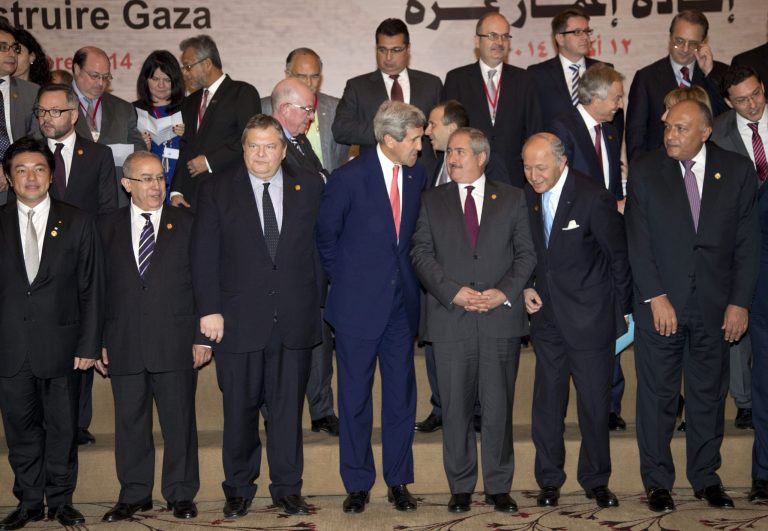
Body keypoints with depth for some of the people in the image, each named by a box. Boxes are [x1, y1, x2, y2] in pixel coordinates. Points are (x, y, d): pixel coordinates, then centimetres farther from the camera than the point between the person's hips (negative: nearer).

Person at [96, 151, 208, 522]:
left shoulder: (187, 224, 4)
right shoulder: (107, 228, 9)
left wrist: (203, 337, -3)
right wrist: (97, 342, 3)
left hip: (175, 343, -1)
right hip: (124, 346, 2)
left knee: (179, 421, 5)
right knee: (130, 422, 9)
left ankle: (181, 493, 19)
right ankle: (134, 494, 23)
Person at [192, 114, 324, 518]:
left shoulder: (310, 187, 6)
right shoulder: (216, 191, 2)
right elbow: (203, 255, -1)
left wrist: (317, 300, 2)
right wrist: (209, 310, -8)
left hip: (294, 319, 1)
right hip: (239, 320, -1)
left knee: (288, 408, 8)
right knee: (239, 410, 8)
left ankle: (287, 488, 22)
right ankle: (238, 489, 23)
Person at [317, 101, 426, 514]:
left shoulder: (417, 176, 4)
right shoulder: (348, 178, -11)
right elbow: (326, 236, 0)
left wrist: (406, 276, 9)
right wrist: (344, 281, 2)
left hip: (401, 302, 4)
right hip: (359, 304, -4)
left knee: (401, 394, 9)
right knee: (355, 396, 6)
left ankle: (398, 480, 22)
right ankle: (357, 484, 19)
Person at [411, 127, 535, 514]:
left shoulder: (512, 198, 10)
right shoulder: (433, 200, 10)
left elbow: (526, 252, 6)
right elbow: (421, 253, 3)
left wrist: (505, 292, -9)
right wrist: (453, 292, -10)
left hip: (502, 317, 0)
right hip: (451, 319, 0)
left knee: (498, 407, 4)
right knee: (456, 408, 5)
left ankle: (498, 487, 16)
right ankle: (461, 487, 17)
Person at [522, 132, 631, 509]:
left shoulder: (593, 198, -15)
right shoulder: (528, 196, 1)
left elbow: (618, 257, -6)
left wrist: (622, 310, -1)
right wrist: (527, 287, 1)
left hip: (589, 318, -4)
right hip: (546, 314, 5)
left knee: (595, 404, 6)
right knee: (547, 403, 9)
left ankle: (596, 481, 24)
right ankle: (549, 480, 23)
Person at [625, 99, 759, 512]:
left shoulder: (737, 170, 1)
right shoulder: (644, 171, -1)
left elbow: (747, 242, 1)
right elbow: (638, 241, -5)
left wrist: (740, 302, -4)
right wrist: (656, 297, -13)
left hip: (714, 305, 1)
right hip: (660, 303, -1)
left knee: (709, 395, 12)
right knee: (657, 396, 6)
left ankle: (706, 477, 27)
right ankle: (657, 481, 19)